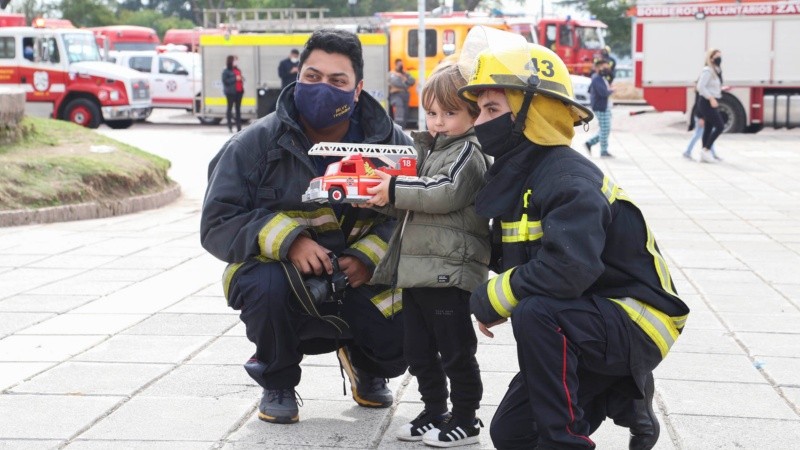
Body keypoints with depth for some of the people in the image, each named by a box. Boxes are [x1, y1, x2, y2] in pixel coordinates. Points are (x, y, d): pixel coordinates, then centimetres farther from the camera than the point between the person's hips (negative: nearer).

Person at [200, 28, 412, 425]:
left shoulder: (391, 143, -4)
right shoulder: (255, 144, -9)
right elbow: (217, 225, -12)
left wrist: (370, 255, -24)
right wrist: (285, 239, -27)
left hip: (361, 284, 2)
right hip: (280, 272, -1)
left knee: (401, 341, -23)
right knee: (266, 284, -36)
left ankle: (363, 364, 20)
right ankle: (277, 384, -3)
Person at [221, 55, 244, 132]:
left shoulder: (238, 70, 14)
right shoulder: (226, 71, -8)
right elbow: (225, 81, -17)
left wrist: (242, 80, 3)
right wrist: (235, 79, -20)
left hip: (239, 91, 7)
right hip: (231, 92, -7)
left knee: (238, 108, 7)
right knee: (230, 107, -1)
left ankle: (239, 126, 10)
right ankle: (229, 125, 4)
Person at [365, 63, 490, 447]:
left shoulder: (468, 152, -7)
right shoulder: (431, 149, 20)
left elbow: (446, 192, -23)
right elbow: (419, 193, 30)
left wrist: (395, 191, -23)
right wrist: (379, 188, 11)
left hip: (448, 273, -9)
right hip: (417, 271, 9)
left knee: (455, 352, 0)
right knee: (419, 350, 15)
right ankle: (434, 412, 27)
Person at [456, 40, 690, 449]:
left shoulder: (570, 181, -24)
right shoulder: (517, 178, 4)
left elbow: (568, 268, -37)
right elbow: (512, 260, 13)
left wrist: (491, 299, -23)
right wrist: (489, 298, -9)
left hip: (637, 323, -9)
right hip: (583, 327, 9)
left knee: (534, 315, -35)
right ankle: (620, 397, 20)